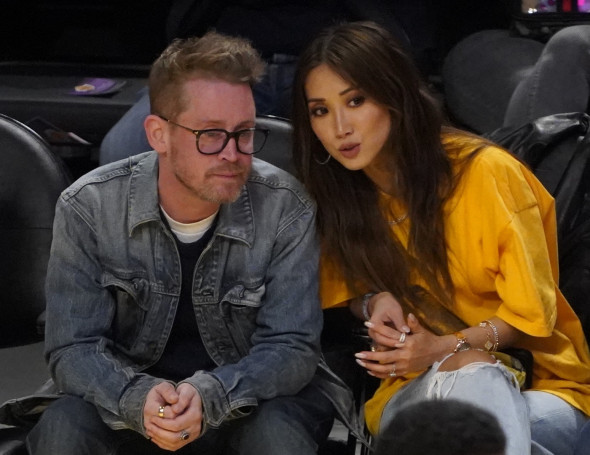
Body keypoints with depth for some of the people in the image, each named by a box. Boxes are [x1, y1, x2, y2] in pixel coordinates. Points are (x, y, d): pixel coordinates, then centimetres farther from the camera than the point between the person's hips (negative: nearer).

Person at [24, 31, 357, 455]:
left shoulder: (286, 209, -15)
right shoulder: (88, 208, -13)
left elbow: (291, 347, -14)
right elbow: (74, 348, -12)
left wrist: (210, 396, -35)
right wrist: (139, 399, -35)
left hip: (248, 400, 0)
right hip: (130, 401, 1)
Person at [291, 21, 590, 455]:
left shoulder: (486, 172, -13)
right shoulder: (338, 194, 1)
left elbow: (530, 312, -8)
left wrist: (445, 347, -23)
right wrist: (376, 302, -6)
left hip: (536, 381, -3)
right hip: (418, 385, 4)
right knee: (466, 369, -34)